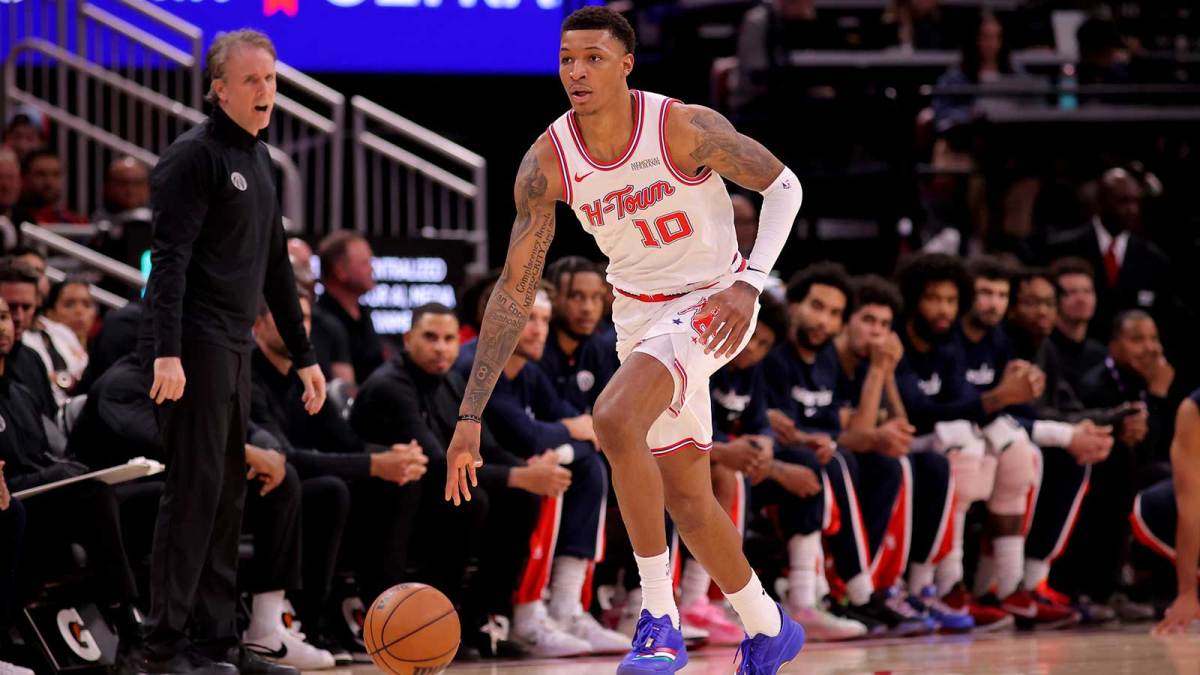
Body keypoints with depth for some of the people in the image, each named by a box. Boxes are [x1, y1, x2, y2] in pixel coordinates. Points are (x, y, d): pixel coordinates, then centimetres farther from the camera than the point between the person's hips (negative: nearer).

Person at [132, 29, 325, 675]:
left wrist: (303, 355, 23)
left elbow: (274, 268, 25)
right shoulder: (195, 155, -8)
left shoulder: (258, 160, 19)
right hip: (193, 346, -9)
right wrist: (166, 351, -25)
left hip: (234, 347, 9)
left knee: (226, 493, 8)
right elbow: (170, 259, -16)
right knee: (195, 488, -10)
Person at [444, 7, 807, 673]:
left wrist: (749, 283, -23)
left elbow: (784, 185, -9)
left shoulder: (685, 128, -23)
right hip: (638, 312, 6)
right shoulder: (547, 162, -12)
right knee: (687, 499, 12)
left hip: (711, 305, -5)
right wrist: (470, 416, -11)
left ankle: (660, 618, -20)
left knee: (614, 418, -30)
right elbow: (514, 287, -8)